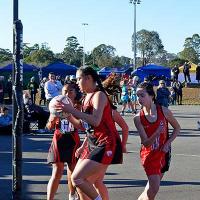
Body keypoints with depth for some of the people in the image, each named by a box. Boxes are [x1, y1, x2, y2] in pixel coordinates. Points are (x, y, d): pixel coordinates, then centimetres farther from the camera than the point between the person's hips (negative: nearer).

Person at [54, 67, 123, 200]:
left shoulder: (99, 95, -12)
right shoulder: (88, 97, 14)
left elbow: (95, 121, -27)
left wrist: (72, 110, -25)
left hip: (106, 145, -9)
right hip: (93, 143, 9)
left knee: (77, 178, -16)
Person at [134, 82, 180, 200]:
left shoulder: (164, 111, -11)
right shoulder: (138, 118, -13)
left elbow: (177, 128, 4)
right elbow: (146, 143, -16)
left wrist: (168, 143, -8)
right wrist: (157, 133, -33)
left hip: (164, 152, 2)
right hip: (149, 154, -2)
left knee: (152, 187, 11)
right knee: (154, 188, -12)